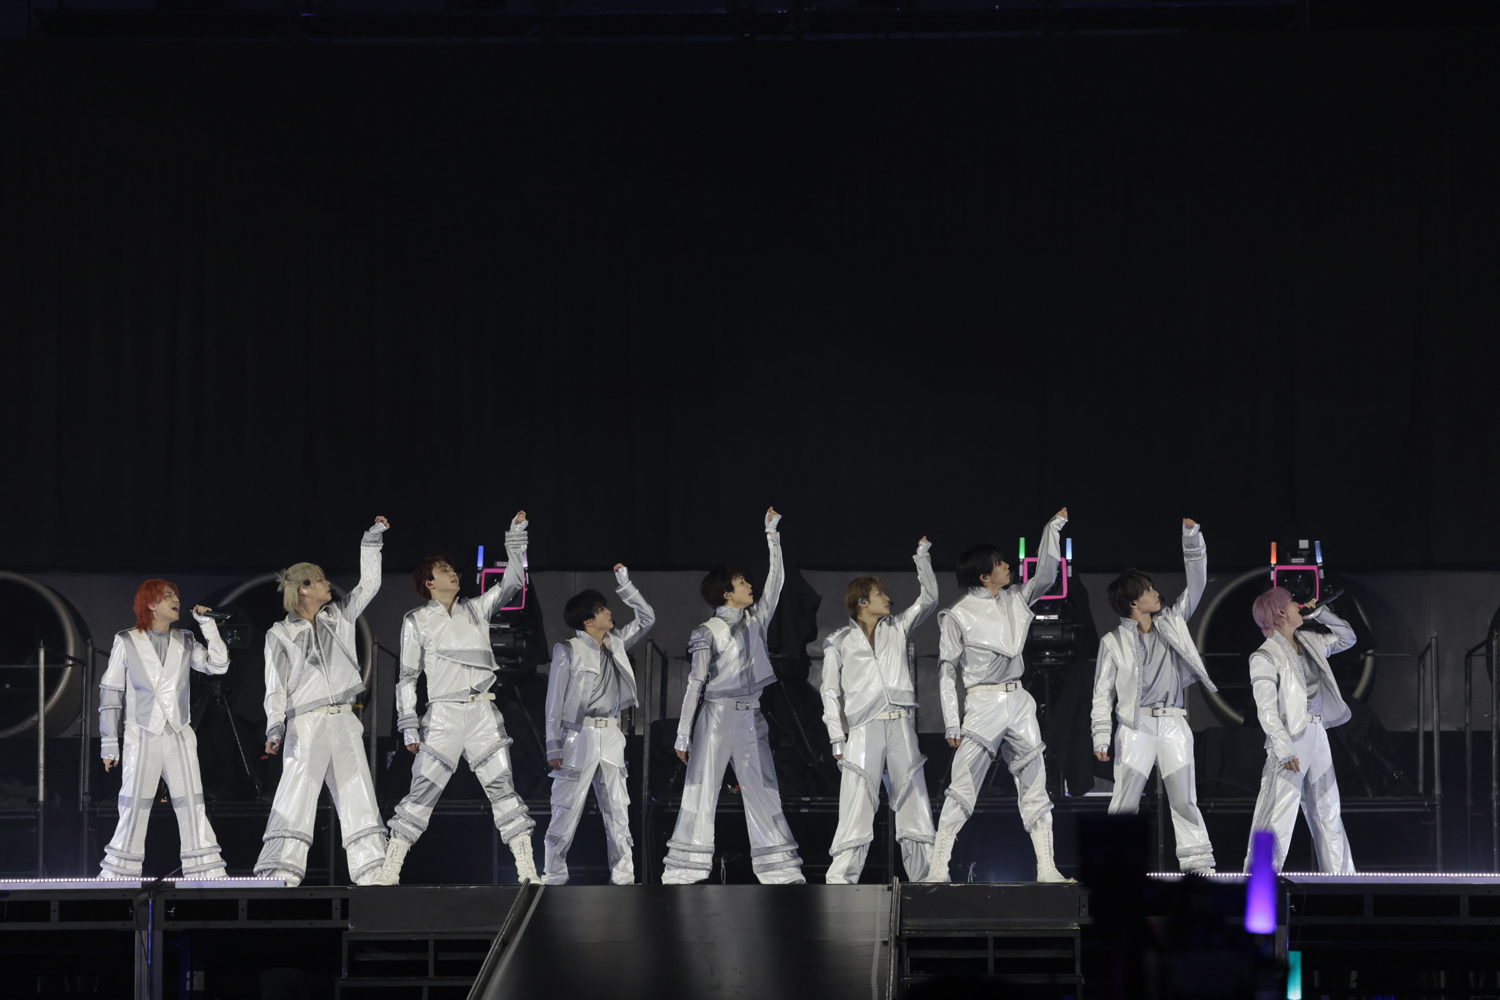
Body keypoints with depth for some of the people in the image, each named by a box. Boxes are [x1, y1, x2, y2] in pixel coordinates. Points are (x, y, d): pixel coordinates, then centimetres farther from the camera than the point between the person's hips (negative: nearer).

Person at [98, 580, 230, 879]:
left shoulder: (184, 642, 11)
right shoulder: (127, 642, 2)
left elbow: (218, 665, 0)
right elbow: (110, 692, 2)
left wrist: (208, 625, -6)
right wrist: (109, 742, -2)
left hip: (179, 736, 3)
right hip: (142, 736, -3)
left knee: (192, 807, -2)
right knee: (134, 809, -5)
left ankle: (208, 874, -1)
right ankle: (116, 876, 3)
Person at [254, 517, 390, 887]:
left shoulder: (339, 618, 16)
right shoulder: (280, 634, 2)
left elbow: (368, 585, 17)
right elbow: (275, 687, -2)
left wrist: (372, 540, 11)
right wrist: (275, 728, -13)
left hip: (343, 721, 5)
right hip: (305, 724, -5)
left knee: (359, 799, 1)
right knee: (295, 801, -12)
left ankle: (373, 874, 1)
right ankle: (278, 878, -16)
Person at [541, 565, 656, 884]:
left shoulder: (615, 643, 11)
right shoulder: (568, 652, -6)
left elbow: (647, 618, 19)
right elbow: (554, 703, -6)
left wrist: (624, 585, 9)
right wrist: (553, 748, -10)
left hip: (610, 738, 6)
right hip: (578, 738, -6)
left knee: (618, 812, 5)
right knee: (567, 811, -4)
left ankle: (623, 876, 9)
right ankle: (553, 877, 3)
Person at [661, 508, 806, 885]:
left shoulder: (756, 619, 10)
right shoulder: (708, 633, -6)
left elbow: (776, 580, 12)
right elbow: (694, 683, -7)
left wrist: (772, 534, 10)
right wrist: (683, 735, -9)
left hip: (750, 718, 5)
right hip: (717, 716, -5)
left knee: (764, 793, 3)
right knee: (701, 793, -4)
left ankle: (779, 869, 4)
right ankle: (682, 874, -3)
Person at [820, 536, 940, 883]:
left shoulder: (897, 628, 18)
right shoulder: (839, 643, 7)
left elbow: (928, 598, 17)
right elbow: (830, 692, 4)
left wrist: (922, 555, 12)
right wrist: (838, 740, -4)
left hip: (901, 727, 4)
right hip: (863, 731, -4)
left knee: (915, 803, 1)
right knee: (857, 809, -10)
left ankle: (926, 877, 4)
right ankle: (840, 883, -9)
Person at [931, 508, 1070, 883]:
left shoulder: (1014, 601, 11)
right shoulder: (958, 616, -5)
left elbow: (1045, 575, 16)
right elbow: (947, 672, -5)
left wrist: (1054, 527, 9)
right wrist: (952, 723, -10)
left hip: (1019, 703, 6)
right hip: (982, 704, -6)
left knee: (1035, 788, 5)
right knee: (962, 791, -10)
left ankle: (1046, 870, 7)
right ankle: (938, 871, -9)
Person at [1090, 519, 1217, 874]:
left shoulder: (1172, 623, 15)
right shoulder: (1113, 642, 4)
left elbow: (1196, 583, 13)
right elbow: (1103, 693, 3)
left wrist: (1191, 536, 4)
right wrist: (1100, 738, -7)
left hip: (1174, 725, 3)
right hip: (1136, 726, -3)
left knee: (1185, 801, 2)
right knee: (1125, 802, -6)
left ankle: (1197, 865, 4)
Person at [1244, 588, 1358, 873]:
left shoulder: (1308, 642, 12)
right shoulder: (1265, 657, -11)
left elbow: (1347, 638, 26)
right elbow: (1266, 710, -16)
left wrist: (1320, 612, 12)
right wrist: (1285, 750, -23)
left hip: (1317, 735, 8)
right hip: (1290, 739, -8)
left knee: (1328, 812, 14)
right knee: (1278, 815, -11)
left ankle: (1340, 874, 21)